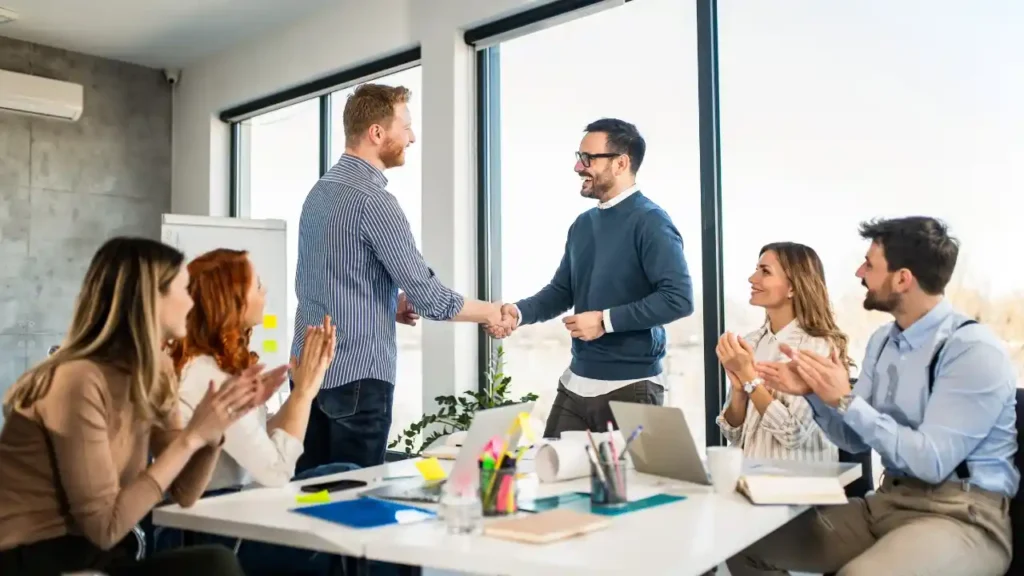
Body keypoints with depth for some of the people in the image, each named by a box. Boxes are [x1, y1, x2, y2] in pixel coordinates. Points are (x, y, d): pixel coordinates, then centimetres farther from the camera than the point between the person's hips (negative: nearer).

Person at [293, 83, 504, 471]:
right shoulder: (373, 200, -17)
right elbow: (428, 295, -17)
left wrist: (388, 305, 12)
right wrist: (491, 312, -2)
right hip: (357, 374, -9)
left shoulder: (319, 191, 10)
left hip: (309, 368, 9)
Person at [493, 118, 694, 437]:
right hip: (576, 383, 7)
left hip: (630, 387, -7)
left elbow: (679, 298, -20)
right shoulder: (582, 224, 12)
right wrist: (519, 312, -5)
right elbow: (561, 291, 14)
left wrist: (605, 321, -19)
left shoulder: (649, 221, -12)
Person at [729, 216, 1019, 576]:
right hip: (887, 501, 7)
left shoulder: (974, 350, -15)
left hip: (962, 514, -7)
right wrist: (813, 393, -4)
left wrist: (845, 400, -18)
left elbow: (932, 461, -21)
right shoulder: (882, 341, 10)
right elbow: (856, 440, 13)